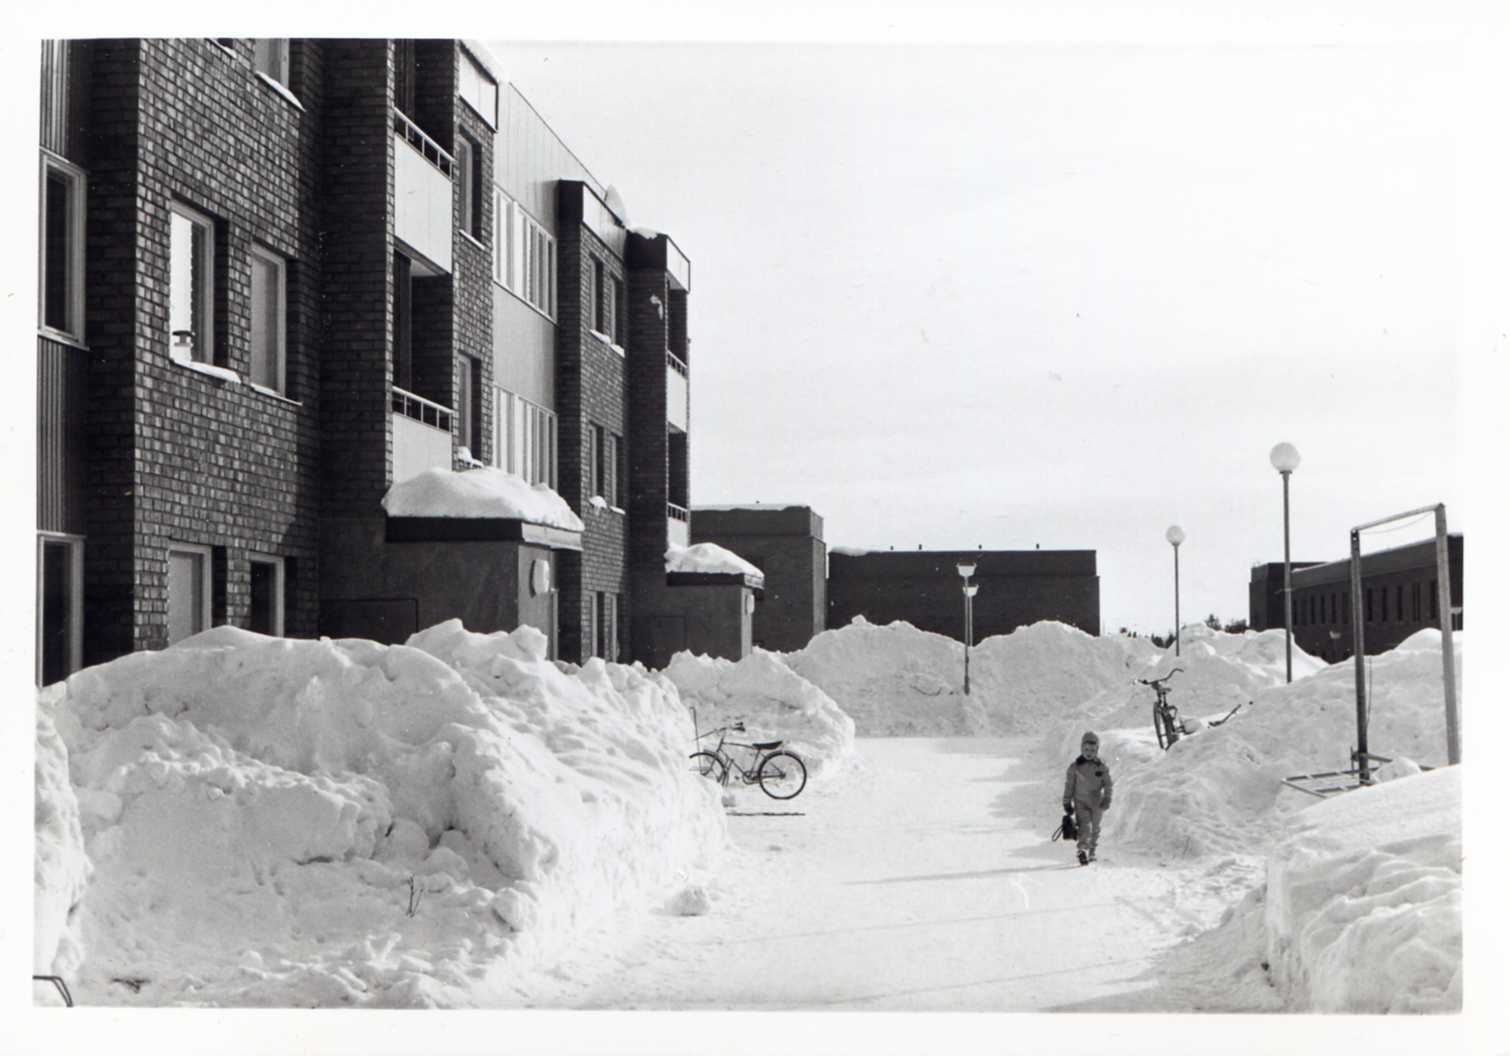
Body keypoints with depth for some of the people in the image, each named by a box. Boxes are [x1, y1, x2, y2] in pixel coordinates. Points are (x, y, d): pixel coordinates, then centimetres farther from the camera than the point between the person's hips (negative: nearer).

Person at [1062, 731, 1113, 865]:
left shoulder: (1102, 767, -2)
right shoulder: (1075, 767, -5)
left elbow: (1108, 785, 0)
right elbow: (1069, 785, 0)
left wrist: (1107, 799, -14)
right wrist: (1067, 802, 1)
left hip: (1097, 803, 2)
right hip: (1081, 802, -2)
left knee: (1095, 829, 13)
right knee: (1085, 826, -19)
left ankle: (1091, 852, 29)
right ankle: (1081, 850, -25)